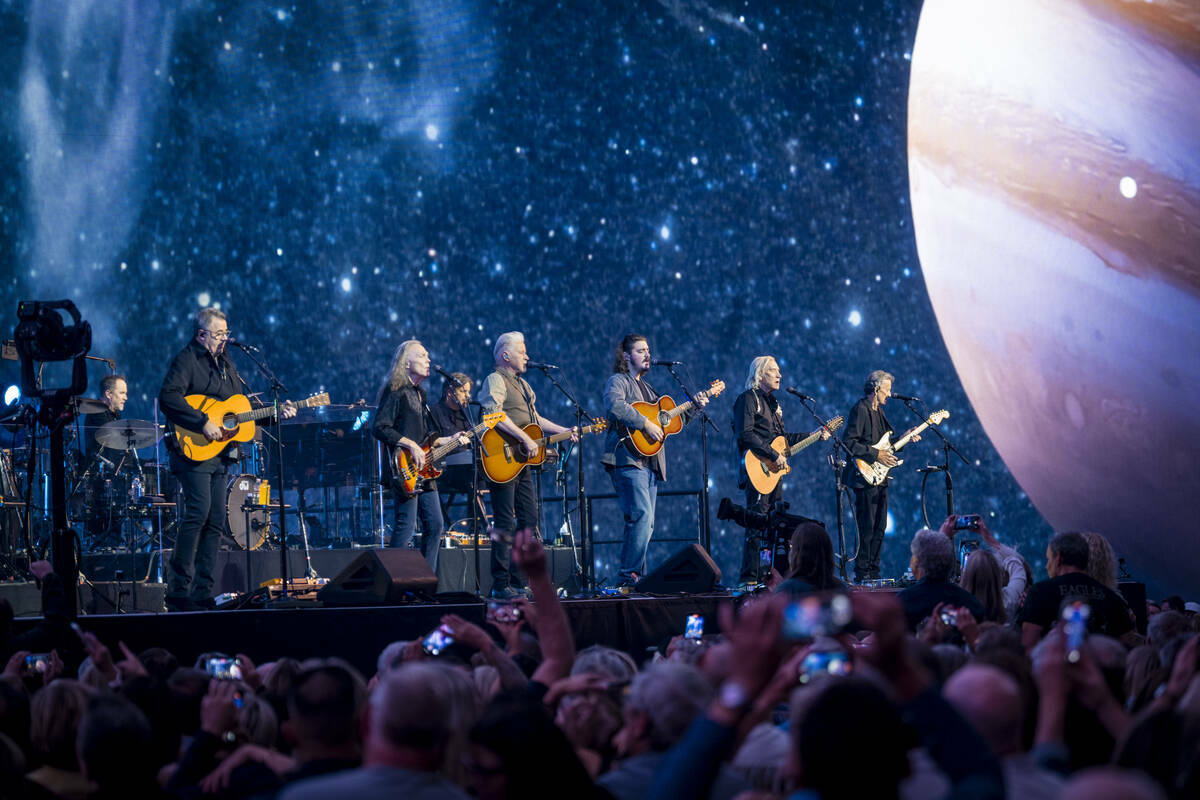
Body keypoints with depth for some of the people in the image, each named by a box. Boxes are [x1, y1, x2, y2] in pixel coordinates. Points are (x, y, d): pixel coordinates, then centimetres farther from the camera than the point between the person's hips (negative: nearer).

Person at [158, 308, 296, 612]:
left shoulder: (225, 363, 20)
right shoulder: (187, 360, -6)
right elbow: (168, 398, -21)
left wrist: (276, 412, 13)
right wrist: (204, 423, -25)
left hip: (220, 455, 9)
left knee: (216, 521, 5)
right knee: (199, 511, -19)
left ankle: (202, 592, 9)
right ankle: (179, 590, -17)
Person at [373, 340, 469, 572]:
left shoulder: (420, 394, 20)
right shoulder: (396, 392, -8)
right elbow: (379, 427, -18)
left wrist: (450, 440, 14)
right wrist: (410, 445, -21)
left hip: (424, 471, 9)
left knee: (435, 527, 8)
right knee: (405, 528, -11)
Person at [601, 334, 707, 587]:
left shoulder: (645, 386, 26)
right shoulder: (618, 381, 0)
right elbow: (615, 405, -23)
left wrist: (695, 405, 21)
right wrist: (646, 424, -24)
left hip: (650, 462, 9)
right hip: (629, 459, -9)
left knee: (646, 524, 6)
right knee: (641, 515, -21)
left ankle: (638, 577, 8)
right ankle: (629, 575, -21)